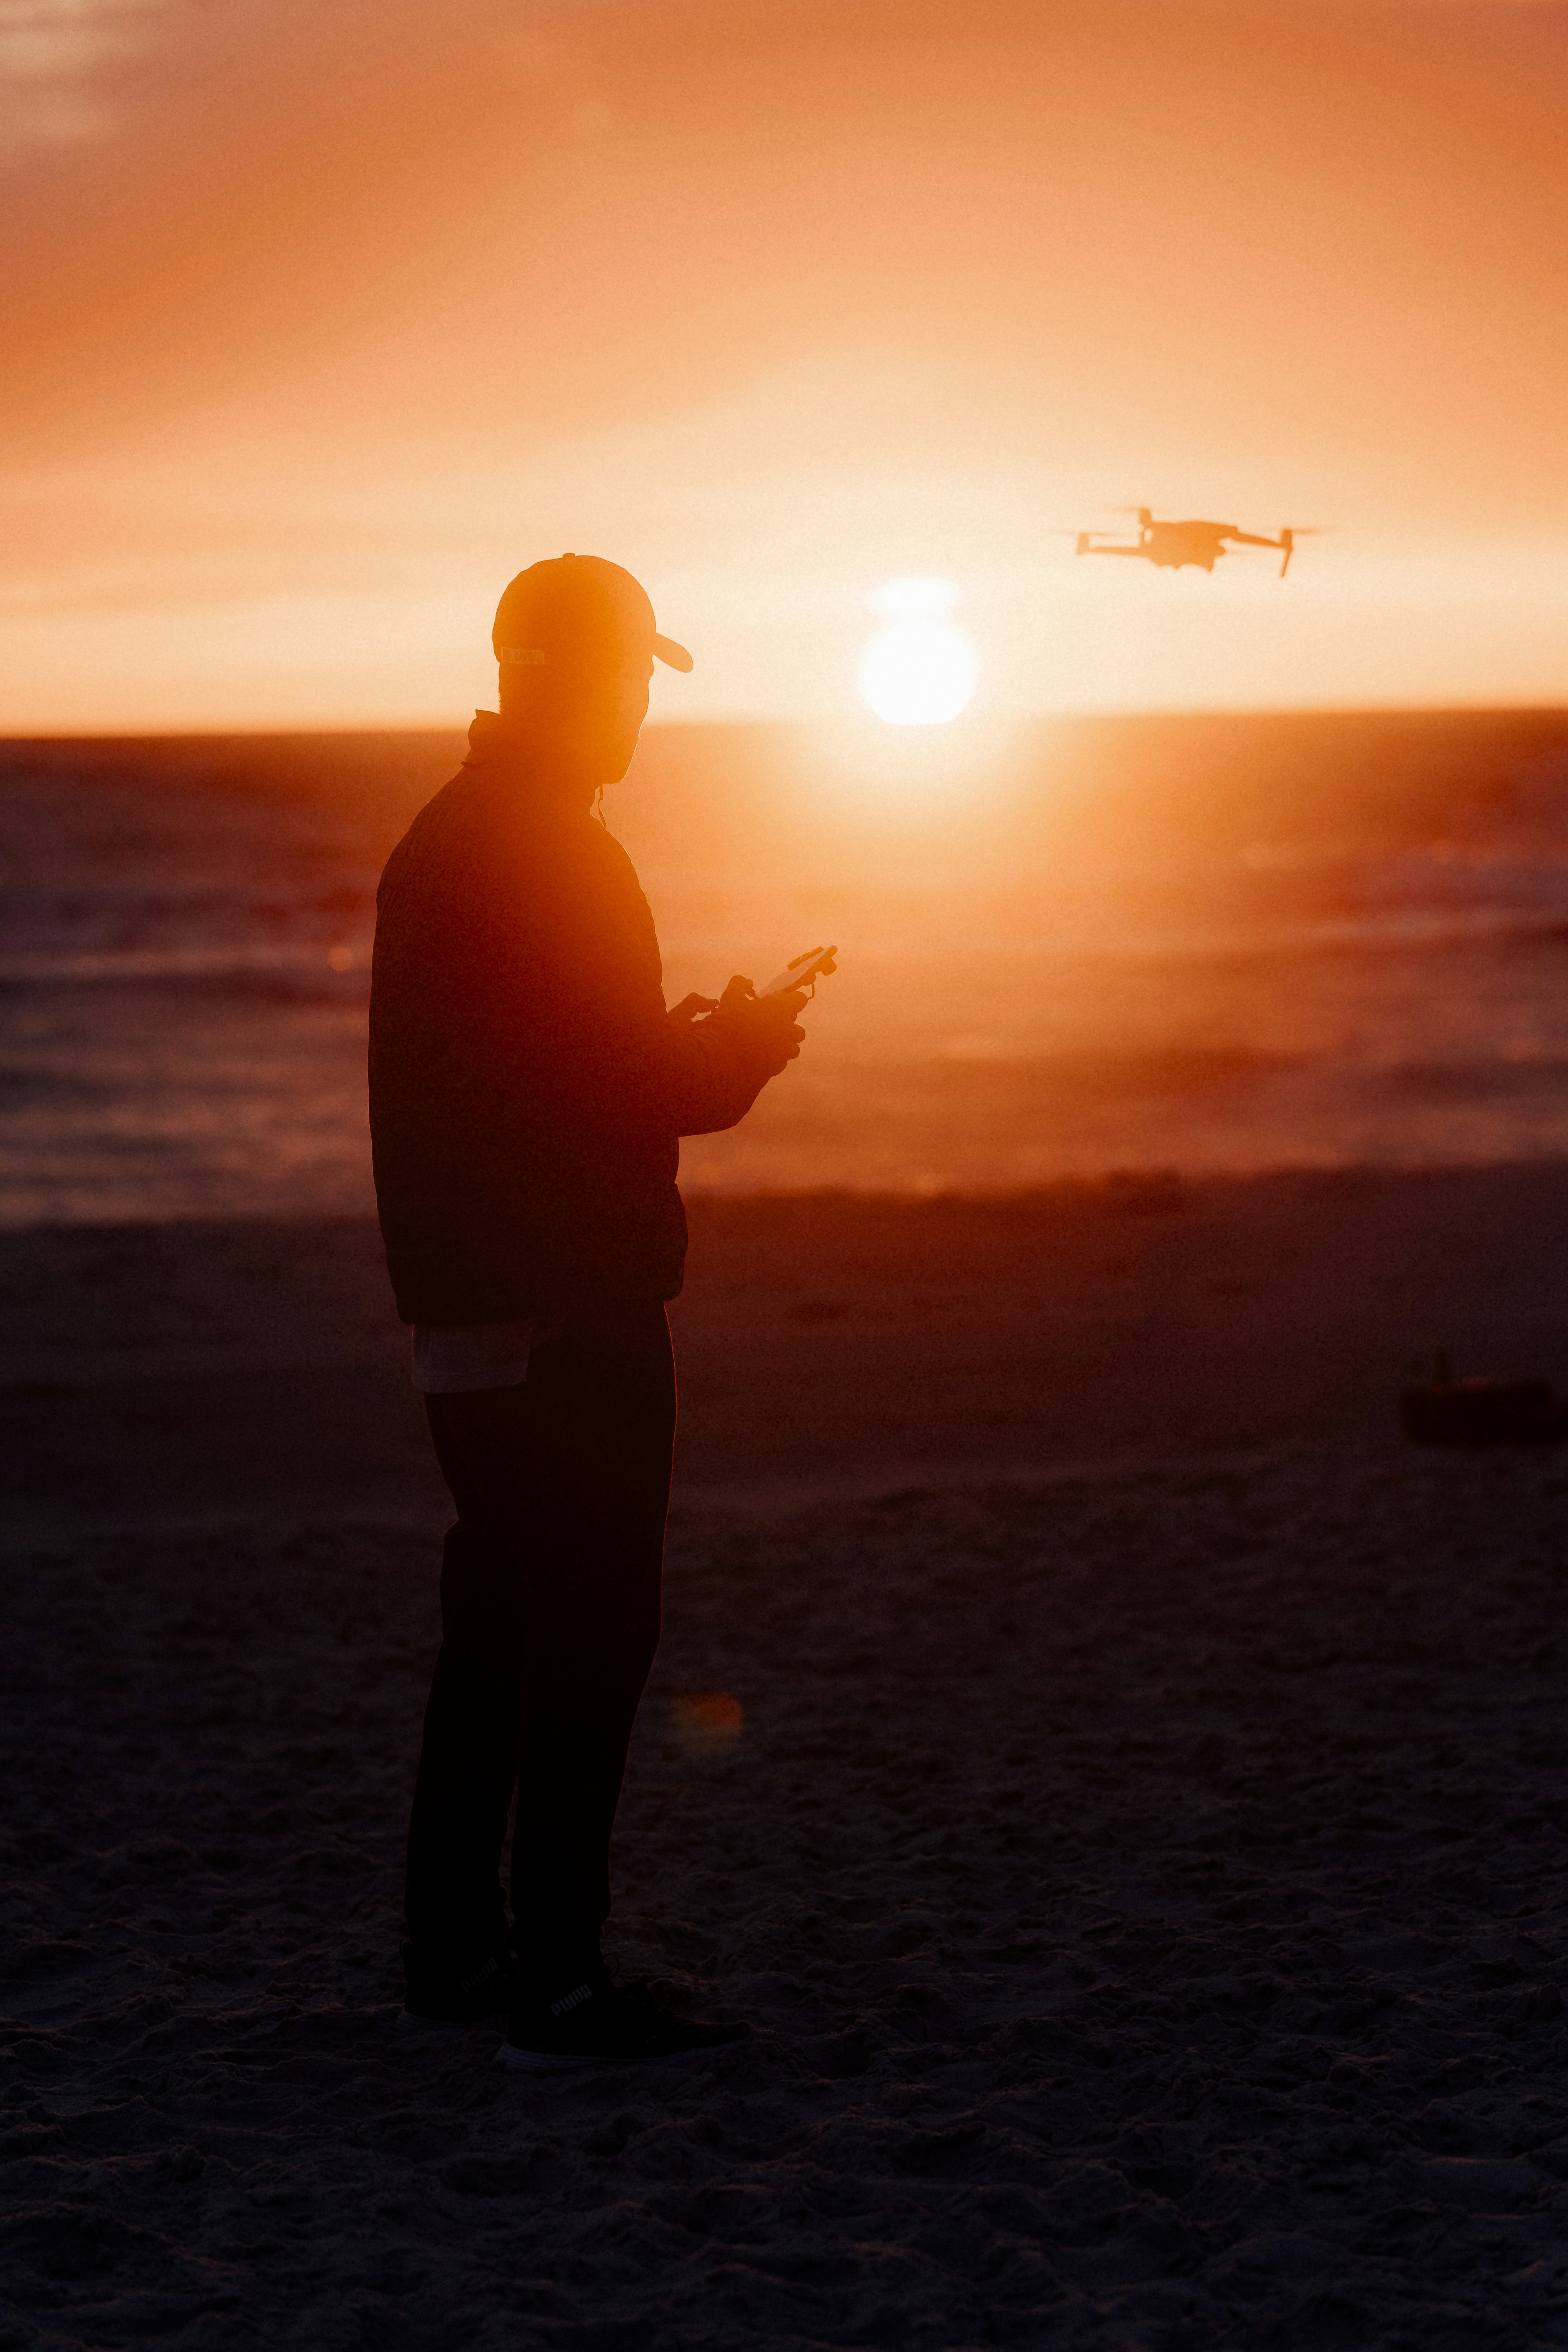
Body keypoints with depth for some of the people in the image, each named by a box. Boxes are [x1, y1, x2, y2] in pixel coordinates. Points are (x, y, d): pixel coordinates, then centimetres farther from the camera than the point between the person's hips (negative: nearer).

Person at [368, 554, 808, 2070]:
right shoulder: (549, 853, -16)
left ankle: (453, 1948, 22)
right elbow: (619, 1083, -20)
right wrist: (744, 1050, -3)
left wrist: (692, 1043, 14)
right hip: (564, 1310, -10)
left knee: (500, 1622, 16)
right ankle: (555, 1984, -7)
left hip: (470, 1304, 10)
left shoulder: (442, 841, 16)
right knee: (592, 1627, -8)